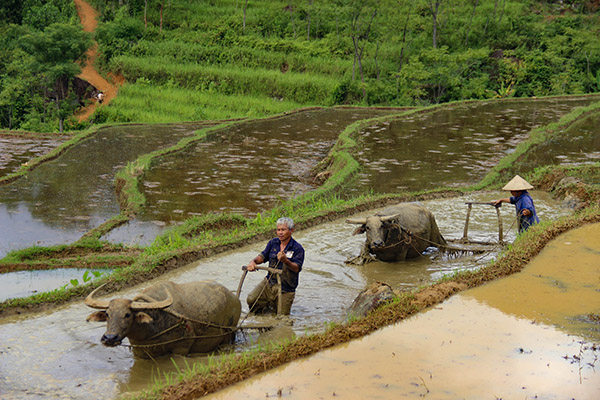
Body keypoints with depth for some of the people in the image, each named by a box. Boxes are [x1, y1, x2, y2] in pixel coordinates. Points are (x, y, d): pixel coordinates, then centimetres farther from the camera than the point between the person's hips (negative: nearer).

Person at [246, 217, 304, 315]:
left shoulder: (298, 248, -13)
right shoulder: (273, 243, 4)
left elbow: (297, 268, -21)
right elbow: (262, 256, 3)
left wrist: (285, 261, -40)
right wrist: (253, 261, -19)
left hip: (285, 288, -4)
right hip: (270, 282, 4)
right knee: (251, 300, -16)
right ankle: (268, 304, 15)